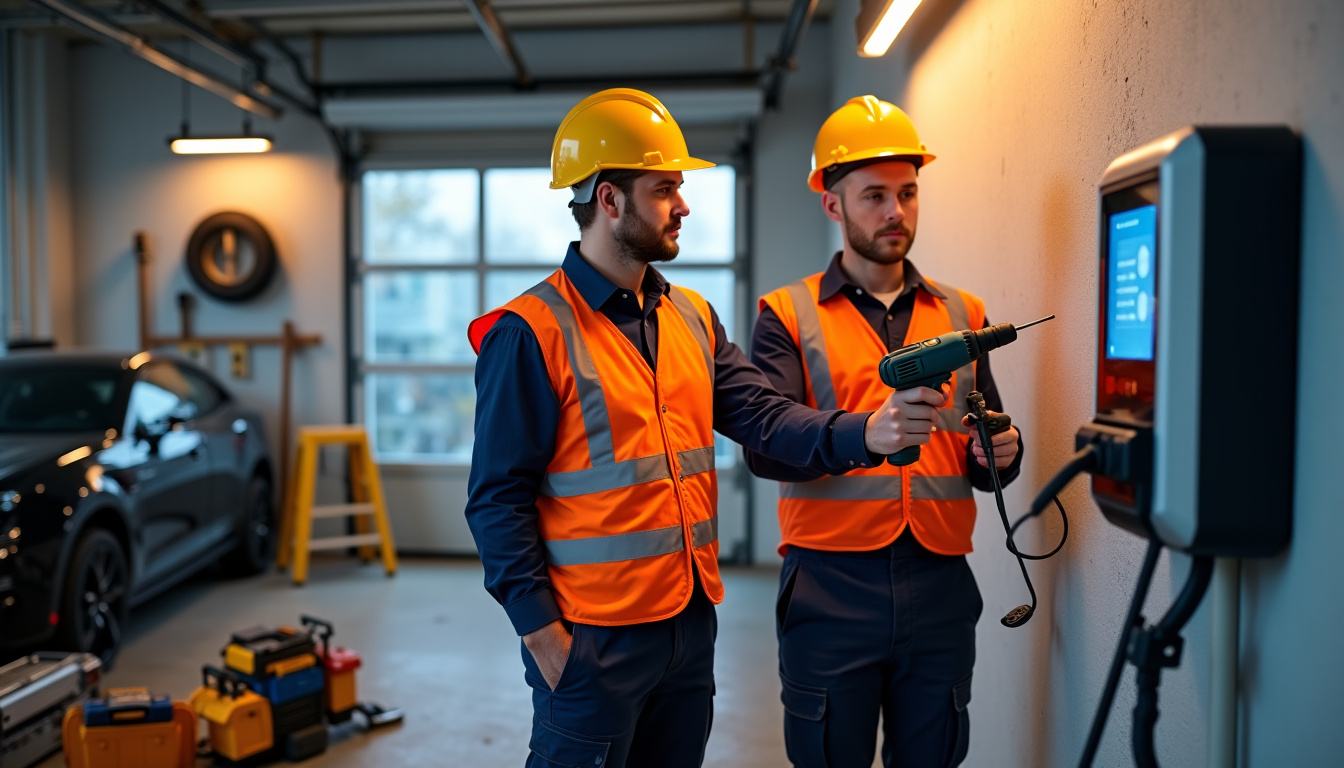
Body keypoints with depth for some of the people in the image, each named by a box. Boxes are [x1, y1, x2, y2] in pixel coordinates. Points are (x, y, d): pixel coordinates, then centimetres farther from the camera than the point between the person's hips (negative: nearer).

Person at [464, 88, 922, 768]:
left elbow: (763, 415, 0)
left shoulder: (692, 318, 9)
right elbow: (498, 498, -13)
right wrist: (542, 633, -14)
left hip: (691, 621, 7)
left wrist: (863, 433, -17)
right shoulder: (532, 331, -13)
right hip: (591, 637, -6)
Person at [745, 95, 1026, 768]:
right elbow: (765, 447, -13)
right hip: (830, 589, -3)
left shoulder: (961, 315, 13)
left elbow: (983, 457, 17)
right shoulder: (788, 315, 2)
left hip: (939, 586, 3)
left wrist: (998, 454, -6)